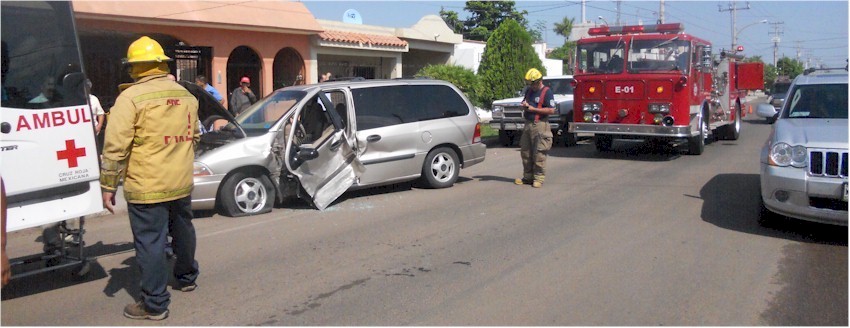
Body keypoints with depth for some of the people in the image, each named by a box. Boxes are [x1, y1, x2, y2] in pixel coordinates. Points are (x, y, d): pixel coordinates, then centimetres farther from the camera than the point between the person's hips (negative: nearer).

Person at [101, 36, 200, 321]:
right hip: (182, 183, 7)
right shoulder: (185, 95, 9)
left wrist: (108, 185, -8)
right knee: (183, 231, 23)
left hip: (147, 188, -7)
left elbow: (115, 147, -15)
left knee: (150, 243, 0)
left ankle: (155, 303, 7)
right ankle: (187, 278, 42)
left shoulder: (131, 97, -12)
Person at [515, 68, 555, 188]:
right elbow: (524, 102, 29)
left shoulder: (547, 92, -7)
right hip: (528, 124, 8)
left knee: (539, 153, -5)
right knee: (525, 151, 9)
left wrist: (533, 109, -15)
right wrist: (524, 105, 3)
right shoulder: (529, 91, 16)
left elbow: (551, 110, -15)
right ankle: (528, 177, 18)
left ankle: (539, 178, 2)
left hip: (540, 125, -8)